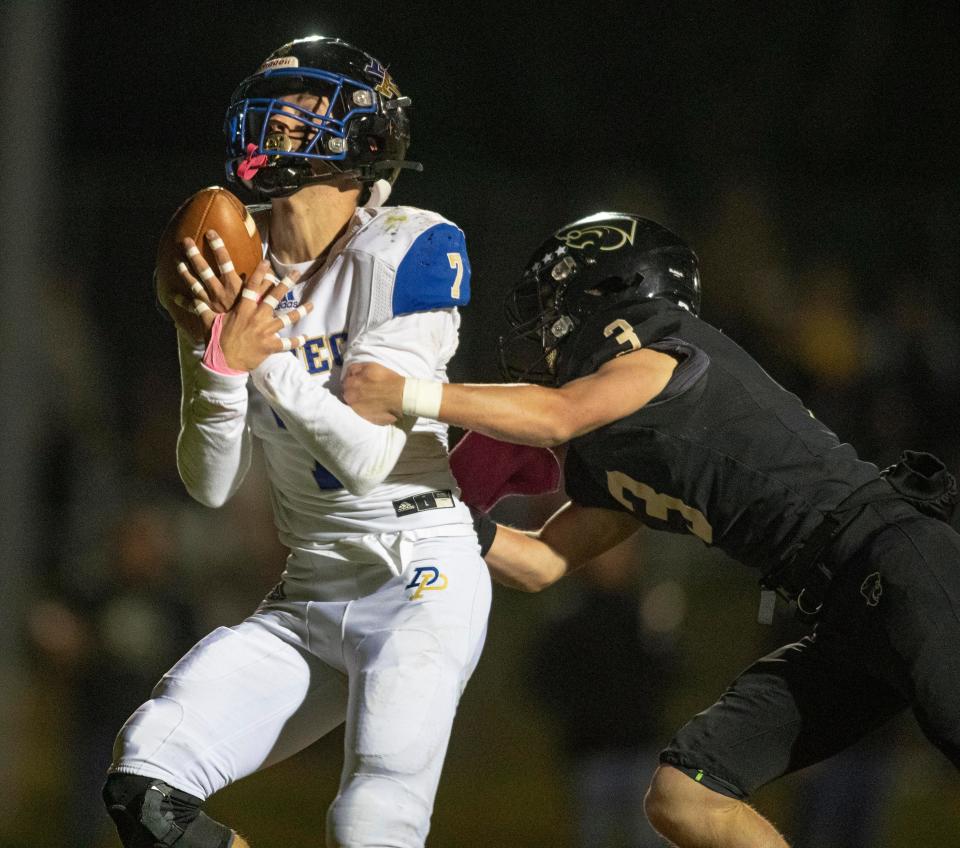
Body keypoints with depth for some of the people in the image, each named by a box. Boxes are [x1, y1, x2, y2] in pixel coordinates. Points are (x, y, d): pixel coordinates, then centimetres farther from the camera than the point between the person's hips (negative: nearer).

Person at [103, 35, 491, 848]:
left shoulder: (404, 253, -10)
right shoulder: (227, 272, 7)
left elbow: (368, 455, -15)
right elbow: (211, 483, 3)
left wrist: (266, 355, -20)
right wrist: (220, 358, -13)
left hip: (421, 576, -6)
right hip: (308, 598, 6)